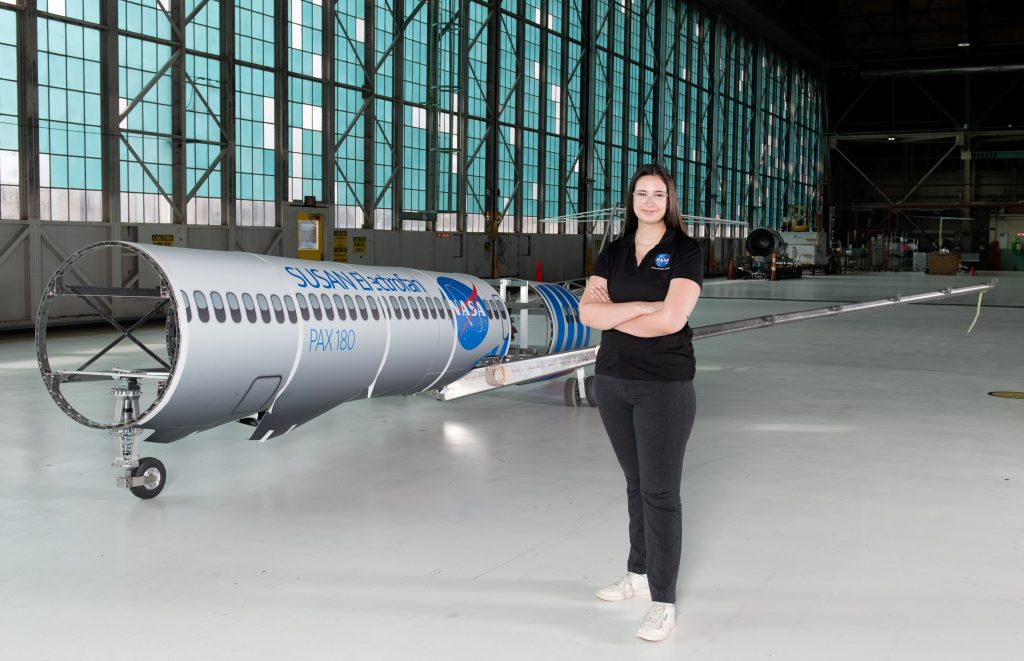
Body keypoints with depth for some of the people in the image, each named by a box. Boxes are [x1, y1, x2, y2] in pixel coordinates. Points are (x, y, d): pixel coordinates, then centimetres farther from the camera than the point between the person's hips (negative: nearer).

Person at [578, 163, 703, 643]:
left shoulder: (684, 251, -6)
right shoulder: (612, 253, 7)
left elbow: (671, 319, -19)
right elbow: (588, 312, -6)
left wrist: (612, 314, -8)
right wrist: (640, 305, -17)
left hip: (665, 386, -5)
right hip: (612, 381, 5)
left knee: (660, 492, -5)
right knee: (637, 483, 17)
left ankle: (664, 602, 2)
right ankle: (639, 572, 30)